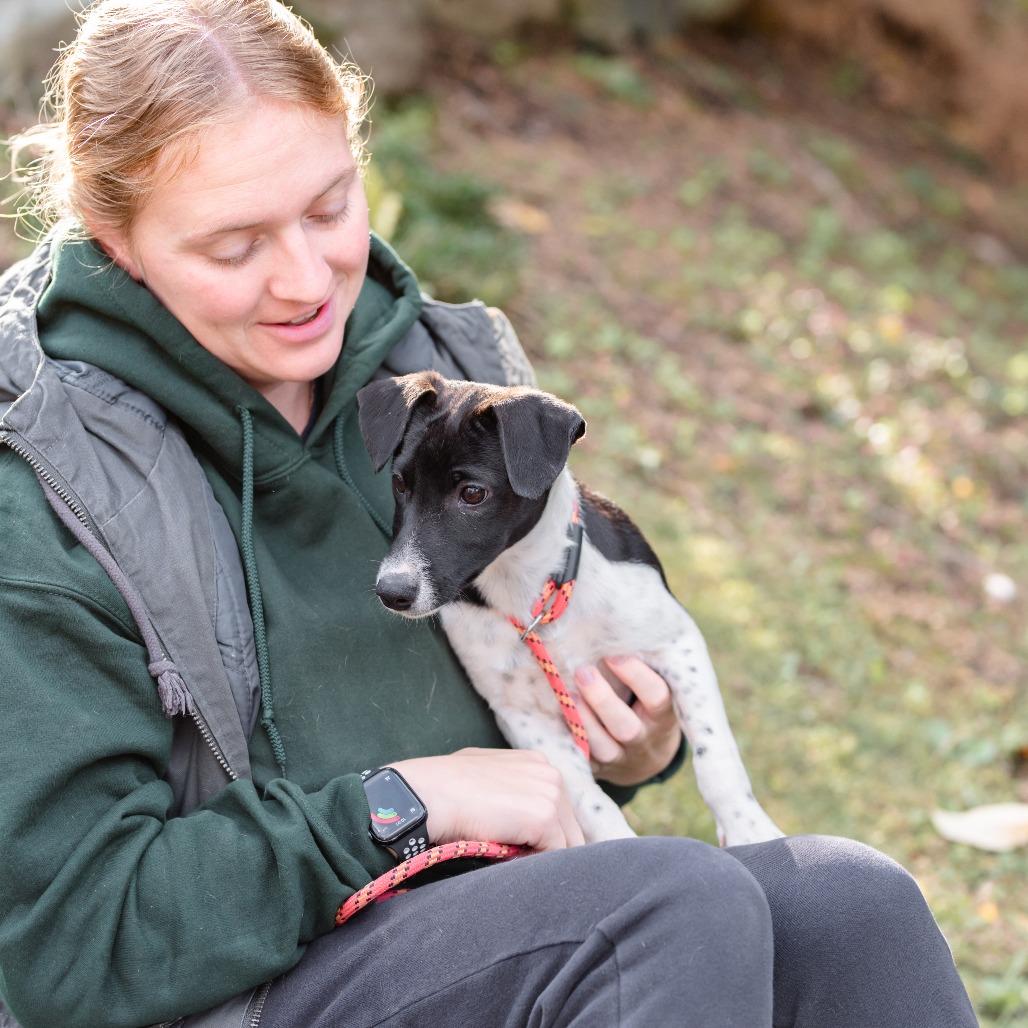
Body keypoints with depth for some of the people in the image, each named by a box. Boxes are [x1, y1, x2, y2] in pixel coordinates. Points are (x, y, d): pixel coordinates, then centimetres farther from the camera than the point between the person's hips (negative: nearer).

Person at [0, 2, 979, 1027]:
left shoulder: (434, 359, 6)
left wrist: (633, 745, -1)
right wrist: (406, 799, -18)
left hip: (498, 920, 7)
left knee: (849, 899, -18)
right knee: (683, 903, -29)